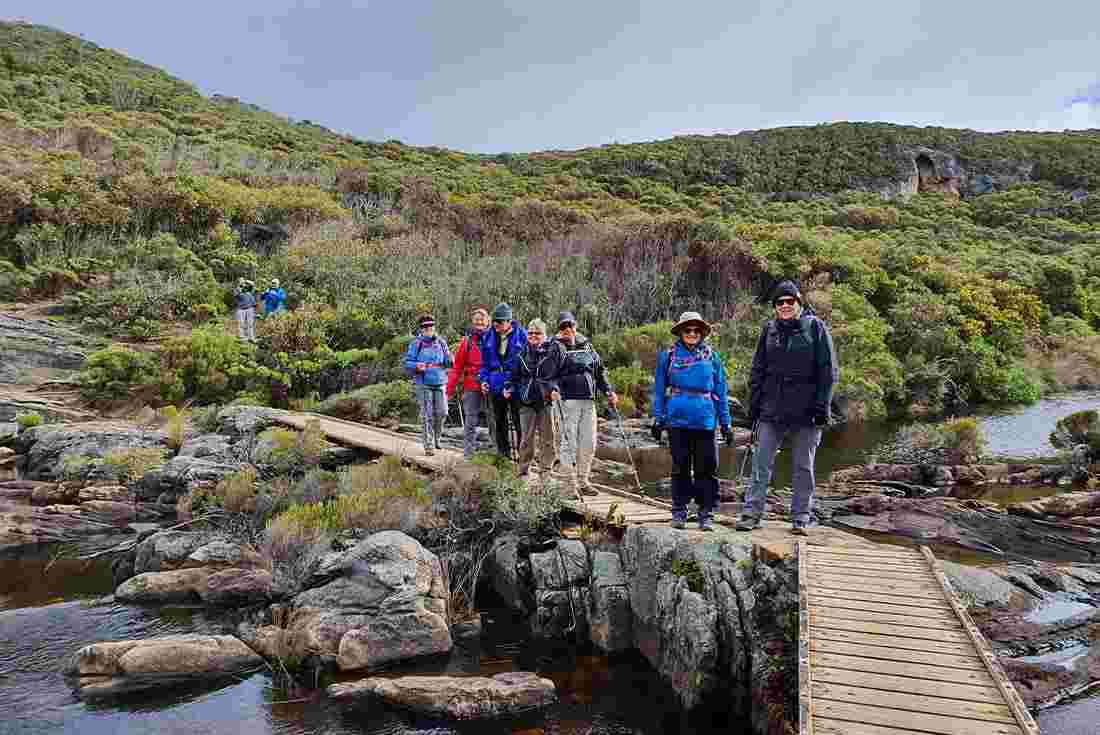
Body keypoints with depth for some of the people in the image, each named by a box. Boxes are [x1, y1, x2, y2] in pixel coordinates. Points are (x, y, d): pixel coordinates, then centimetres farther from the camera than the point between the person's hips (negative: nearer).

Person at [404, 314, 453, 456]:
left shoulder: (441, 342, 10)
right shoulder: (416, 344, 1)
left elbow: (448, 361, 14)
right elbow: (408, 363, 0)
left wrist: (449, 360, -10)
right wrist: (417, 366, -20)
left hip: (440, 383, 3)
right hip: (424, 384, -3)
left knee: (442, 413, -2)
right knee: (428, 416, -3)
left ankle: (436, 437, 23)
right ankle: (429, 445, 5)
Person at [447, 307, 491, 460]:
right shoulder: (467, 341, 3)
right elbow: (457, 367, 3)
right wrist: (450, 389, -1)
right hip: (471, 387, 0)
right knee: (470, 420, 1)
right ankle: (468, 451, 7)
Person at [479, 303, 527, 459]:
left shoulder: (521, 335, -5)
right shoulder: (488, 337, 7)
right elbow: (485, 362, 14)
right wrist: (484, 380, 3)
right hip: (496, 386, 4)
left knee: (518, 421, 0)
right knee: (500, 422, 12)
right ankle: (504, 453, 22)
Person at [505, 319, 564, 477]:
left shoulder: (554, 350, 2)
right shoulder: (523, 353, 13)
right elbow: (515, 375, 20)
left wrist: (556, 389, -12)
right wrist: (509, 387, 5)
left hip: (547, 400, -2)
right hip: (526, 401, 2)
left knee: (548, 437, 4)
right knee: (526, 437, 3)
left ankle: (546, 469, 14)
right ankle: (523, 471, 10)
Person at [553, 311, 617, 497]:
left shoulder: (586, 345, 17)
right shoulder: (557, 346, 0)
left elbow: (600, 370, 23)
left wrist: (608, 391, 14)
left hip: (588, 400, 6)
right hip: (568, 400, -5)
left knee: (589, 443, 8)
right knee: (569, 443, -3)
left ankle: (583, 481, 20)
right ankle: (570, 483, 5)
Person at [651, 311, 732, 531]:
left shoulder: (712, 357, 8)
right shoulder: (668, 356, 6)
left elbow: (721, 392, 10)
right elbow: (659, 389, 8)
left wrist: (726, 423, 7)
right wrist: (658, 419, 1)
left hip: (705, 420, 0)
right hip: (677, 420, 0)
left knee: (706, 468, 2)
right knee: (680, 467, 8)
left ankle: (706, 513, 11)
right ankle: (679, 511, 18)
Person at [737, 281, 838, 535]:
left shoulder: (815, 327, 0)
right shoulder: (769, 329, 9)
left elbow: (828, 370, -2)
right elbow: (757, 369, 14)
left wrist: (822, 405, -9)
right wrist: (754, 404, 7)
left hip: (806, 410, -2)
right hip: (772, 409, 3)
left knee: (803, 466, 7)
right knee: (761, 462, 0)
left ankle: (800, 518, 16)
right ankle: (752, 512, 5)